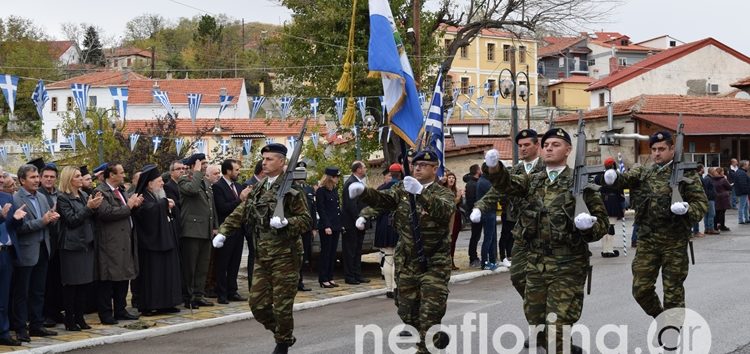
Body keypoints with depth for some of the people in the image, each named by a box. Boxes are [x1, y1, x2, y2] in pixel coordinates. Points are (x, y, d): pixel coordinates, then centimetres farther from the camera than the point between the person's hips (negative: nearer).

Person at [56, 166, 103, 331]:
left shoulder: (84, 196, 13)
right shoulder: (62, 198, -7)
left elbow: (92, 219, 15)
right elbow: (71, 220, -15)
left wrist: (96, 206, -3)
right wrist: (89, 207, -18)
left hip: (87, 243, 7)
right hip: (72, 246, -7)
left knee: (86, 283, 7)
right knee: (71, 285, -3)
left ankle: (79, 317, 15)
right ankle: (69, 320, 4)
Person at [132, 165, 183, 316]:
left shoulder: (160, 197, 17)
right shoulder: (143, 199, -11)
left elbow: (174, 212, 17)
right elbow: (150, 210, -30)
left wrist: (171, 206, -4)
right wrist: (165, 203, -16)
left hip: (166, 241, 9)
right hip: (152, 242, -9)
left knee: (168, 273, 9)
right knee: (153, 274, -8)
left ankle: (165, 304, 14)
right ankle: (149, 306, -4)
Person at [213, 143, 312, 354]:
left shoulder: (292, 189, -9)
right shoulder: (258, 189, 12)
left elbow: (306, 220, -10)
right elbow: (240, 213, 15)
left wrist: (286, 223, -26)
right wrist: (223, 232, 4)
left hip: (285, 255, -7)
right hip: (262, 256, 7)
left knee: (282, 305, -2)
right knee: (258, 304, 6)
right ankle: (283, 334, 28)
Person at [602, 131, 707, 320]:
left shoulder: (687, 174, -1)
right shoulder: (644, 173, 10)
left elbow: (702, 203, -2)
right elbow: (627, 178, -6)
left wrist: (686, 210, -23)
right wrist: (613, 178, -29)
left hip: (674, 242, -3)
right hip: (647, 240, 4)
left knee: (673, 291, 2)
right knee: (641, 289, 3)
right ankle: (659, 316, 29)